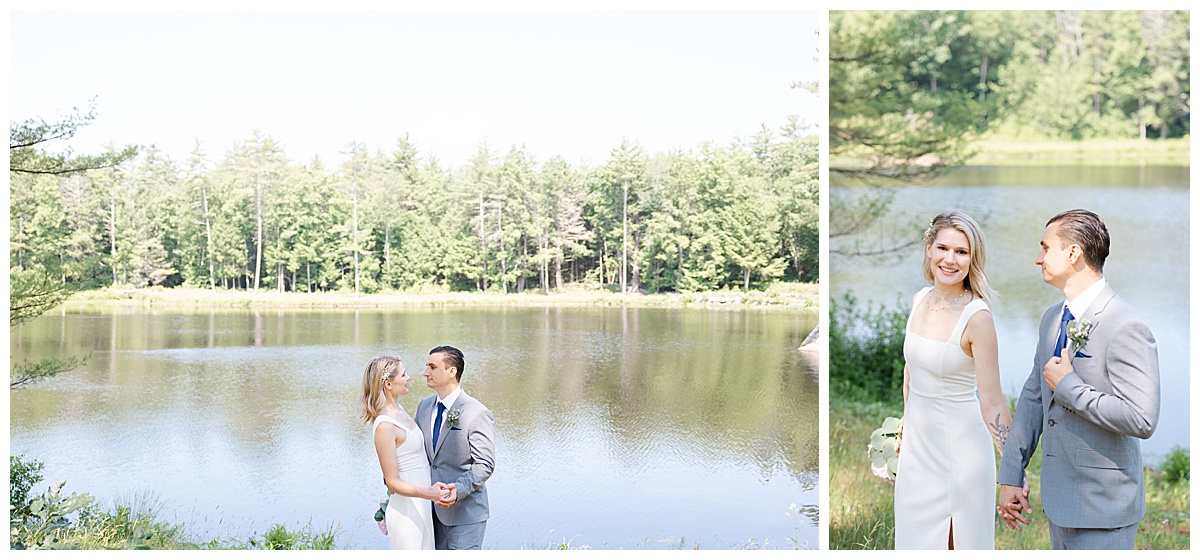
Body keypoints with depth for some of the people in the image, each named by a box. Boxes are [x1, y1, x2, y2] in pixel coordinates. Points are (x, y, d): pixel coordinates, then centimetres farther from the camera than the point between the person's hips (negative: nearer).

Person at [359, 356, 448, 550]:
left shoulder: (397, 410, 7)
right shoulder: (384, 426, -21)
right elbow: (393, 483, -20)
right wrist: (427, 493, -33)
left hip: (421, 509, 9)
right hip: (406, 512, -9)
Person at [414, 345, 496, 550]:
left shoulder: (477, 413, -14)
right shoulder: (424, 407, 9)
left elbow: (485, 464, -15)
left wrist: (459, 489, -29)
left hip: (464, 510, -7)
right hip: (432, 509, 7)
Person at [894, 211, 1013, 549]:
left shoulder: (977, 317, -20)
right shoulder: (920, 300, 0)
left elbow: (991, 402, -20)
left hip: (959, 444, -6)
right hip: (917, 443, 6)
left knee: (961, 540, 8)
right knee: (917, 538, 17)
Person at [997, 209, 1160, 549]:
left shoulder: (1125, 328, -19)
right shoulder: (1053, 319, 9)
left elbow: (1142, 420, -26)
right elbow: (1033, 398, 15)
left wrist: (1068, 386, -19)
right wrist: (1011, 477, 13)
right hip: (1059, 498, 8)